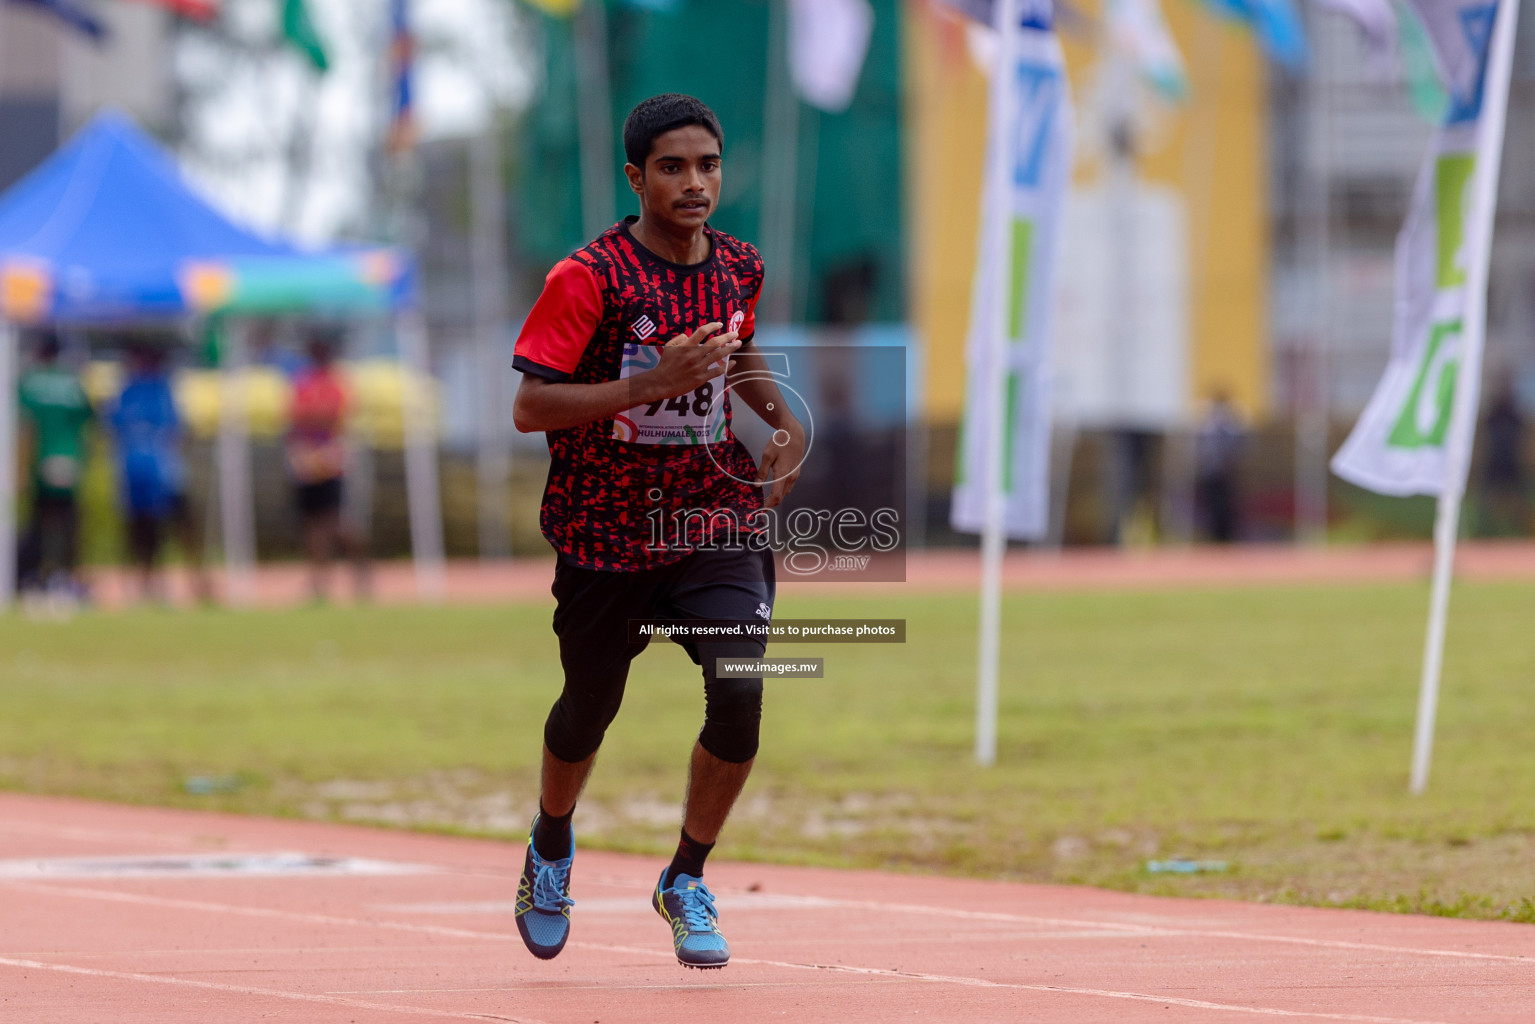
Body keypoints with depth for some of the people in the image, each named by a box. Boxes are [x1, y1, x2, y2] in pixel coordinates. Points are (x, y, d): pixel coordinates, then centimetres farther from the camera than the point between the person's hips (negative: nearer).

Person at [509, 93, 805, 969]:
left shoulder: (740, 268, 1)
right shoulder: (588, 278, -15)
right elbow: (529, 408, -19)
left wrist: (785, 419, 7)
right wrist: (651, 384, -28)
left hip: (716, 519, 3)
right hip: (605, 531, -3)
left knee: (740, 690, -17)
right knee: (591, 707, 13)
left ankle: (687, 884, 5)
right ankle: (552, 847, 47)